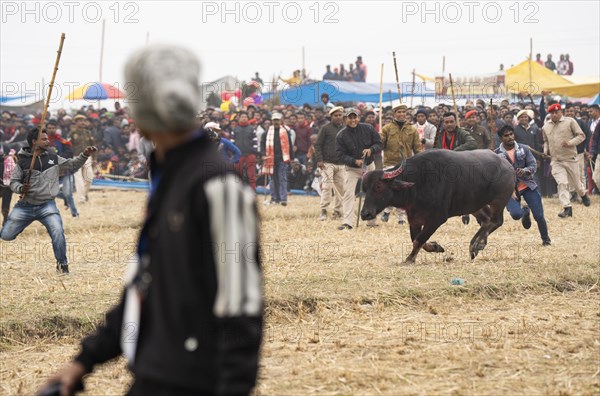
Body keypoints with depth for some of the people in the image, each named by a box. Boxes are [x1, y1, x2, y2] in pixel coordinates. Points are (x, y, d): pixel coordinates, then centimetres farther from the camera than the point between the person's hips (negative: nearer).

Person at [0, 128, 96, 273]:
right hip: (25, 206, 0)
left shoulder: (53, 158, 5)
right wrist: (20, 188, -19)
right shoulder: (23, 161, -2)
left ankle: (62, 264, -2)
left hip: (47, 205, 0)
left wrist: (84, 156, -3)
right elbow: (13, 181, 2)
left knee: (58, 232, -19)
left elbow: (72, 165, 12)